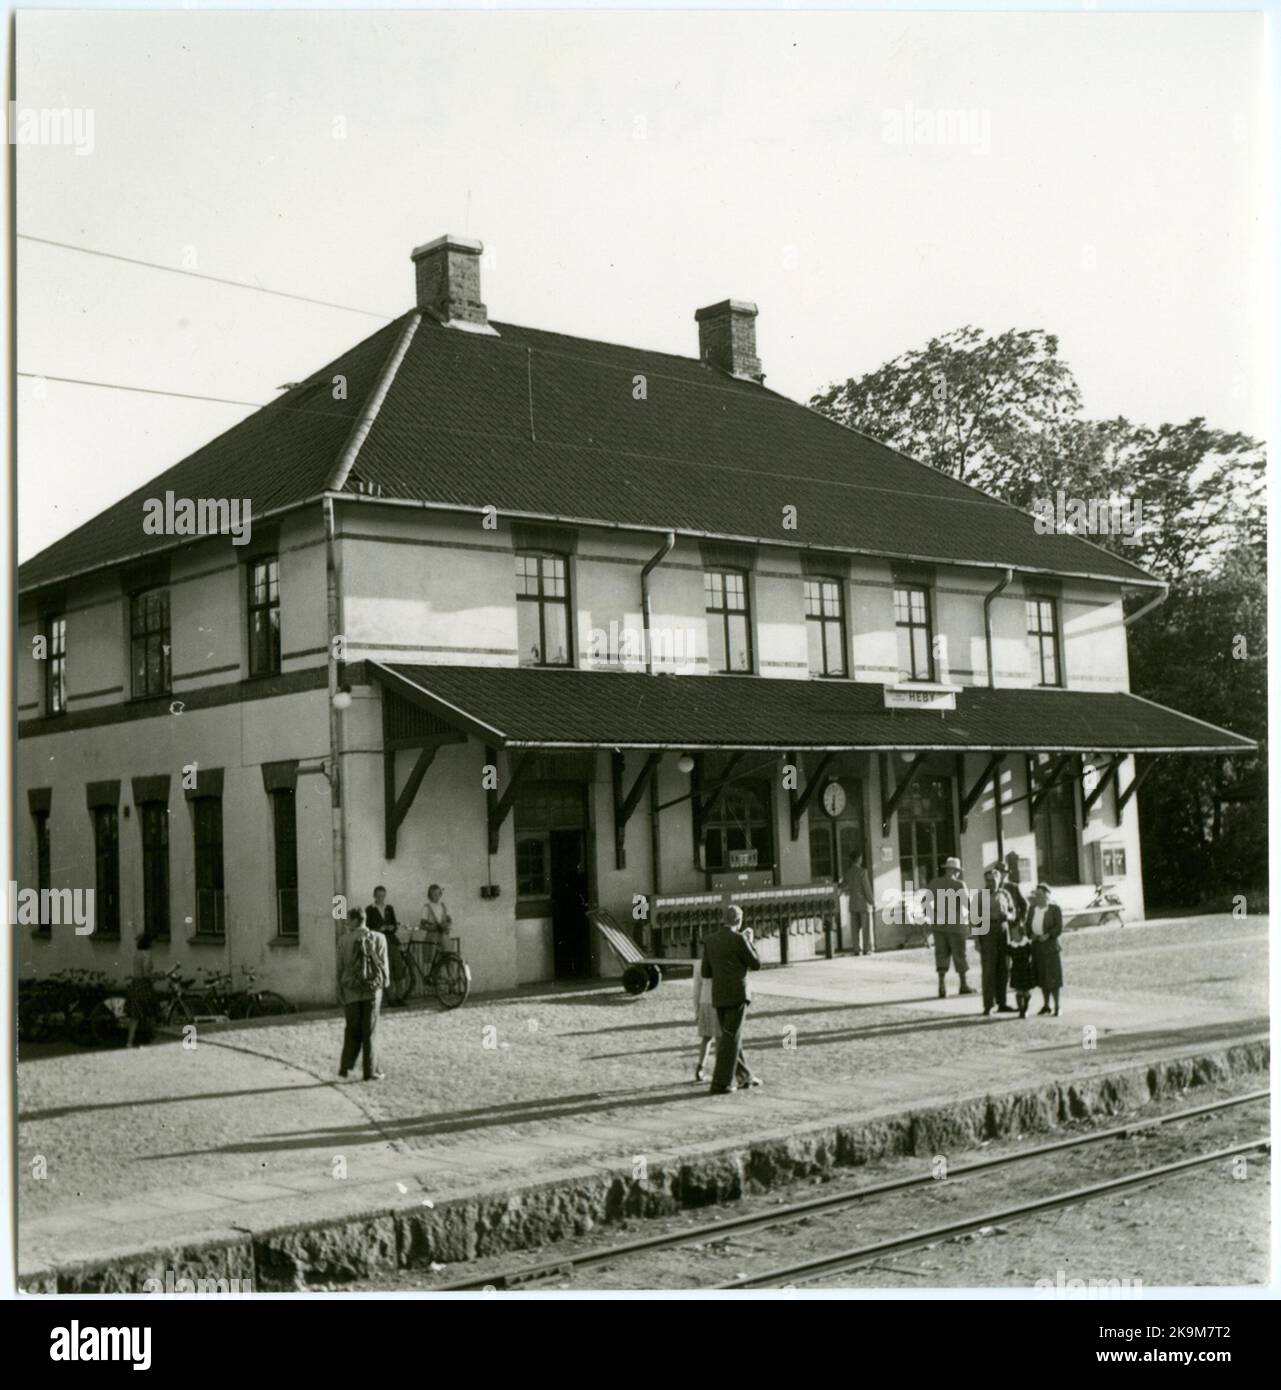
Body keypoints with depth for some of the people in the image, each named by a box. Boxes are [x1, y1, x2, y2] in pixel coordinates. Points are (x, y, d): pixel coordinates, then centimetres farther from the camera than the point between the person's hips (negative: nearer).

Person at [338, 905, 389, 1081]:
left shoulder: (345, 940, -4)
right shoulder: (378, 938, -4)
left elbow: (340, 967, 0)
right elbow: (383, 964, -2)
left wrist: (340, 989, 9)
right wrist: (385, 981, 14)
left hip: (351, 990, 0)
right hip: (372, 989, 0)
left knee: (352, 1030, 12)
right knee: (369, 1032, 5)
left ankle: (345, 1066, 8)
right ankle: (370, 1070, 6)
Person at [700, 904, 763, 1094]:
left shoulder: (710, 940, 7)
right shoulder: (739, 939, -11)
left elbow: (706, 973, 9)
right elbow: (756, 964, -2)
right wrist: (750, 941, 10)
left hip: (719, 997, 6)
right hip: (737, 995, -6)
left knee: (731, 1036, 18)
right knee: (730, 1038, -4)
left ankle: (743, 1077, 27)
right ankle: (720, 1084, -7)